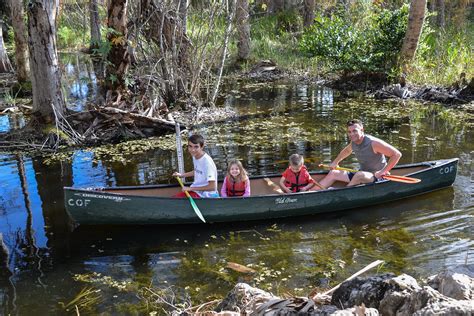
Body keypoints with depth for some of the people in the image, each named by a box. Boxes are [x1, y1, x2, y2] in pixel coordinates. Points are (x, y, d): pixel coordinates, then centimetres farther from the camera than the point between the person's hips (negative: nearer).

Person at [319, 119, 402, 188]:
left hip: (377, 177, -8)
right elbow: (346, 151, 29)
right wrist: (335, 162, 26)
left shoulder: (373, 143, -20)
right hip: (362, 176, 8)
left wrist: (383, 171, -25)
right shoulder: (353, 143, 2)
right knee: (333, 173, 1)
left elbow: (397, 154, -22)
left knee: (360, 175, -39)